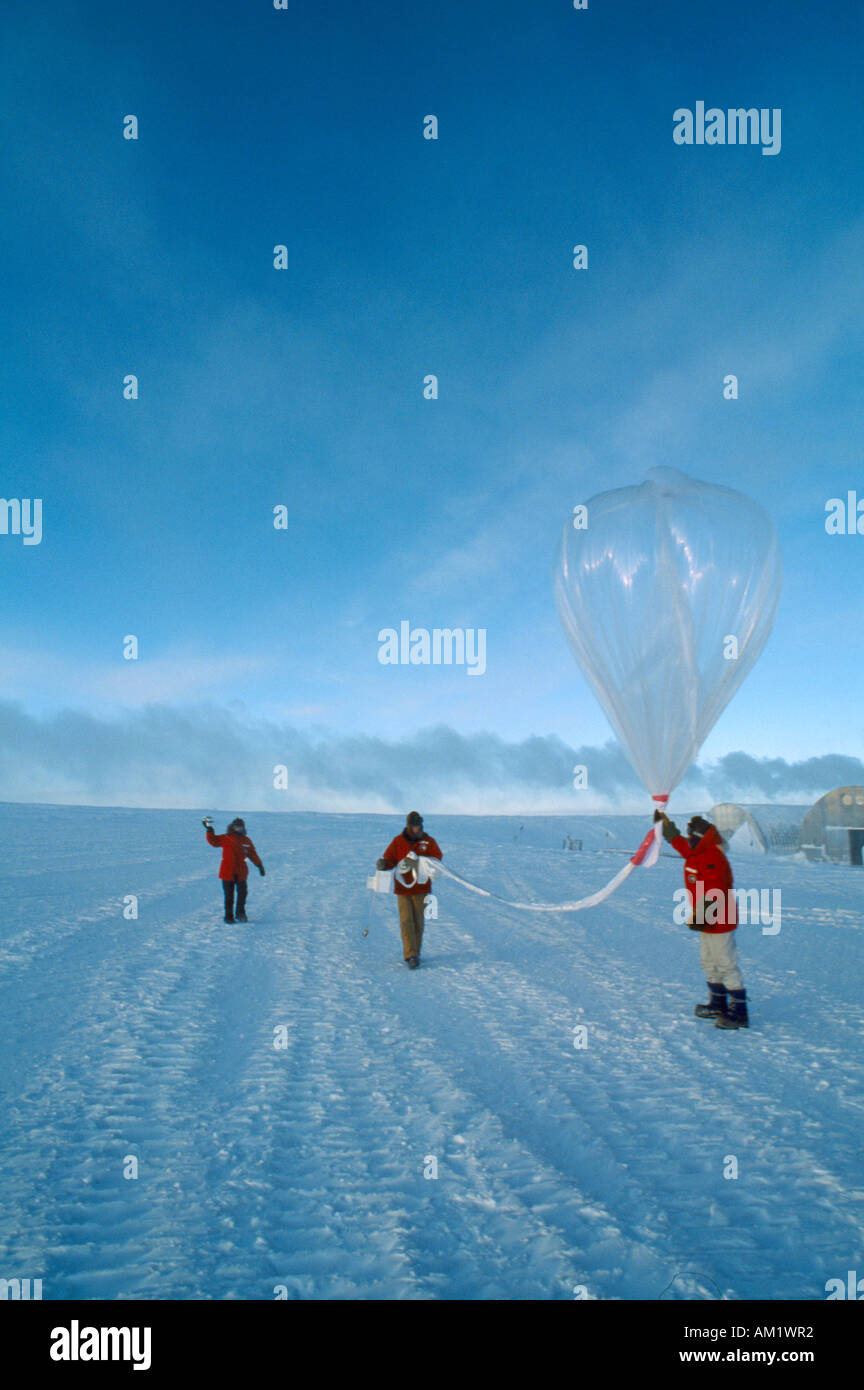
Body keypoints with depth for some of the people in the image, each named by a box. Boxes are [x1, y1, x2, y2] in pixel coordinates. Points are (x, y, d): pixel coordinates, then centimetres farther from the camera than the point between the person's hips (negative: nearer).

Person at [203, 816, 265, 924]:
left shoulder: (246, 840, 9)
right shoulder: (225, 839, 1)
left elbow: (252, 854, 14)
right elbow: (213, 841, -7)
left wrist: (259, 865, 11)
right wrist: (209, 830, -20)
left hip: (241, 873, 2)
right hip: (227, 872, -2)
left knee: (242, 893, 0)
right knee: (229, 895, 3)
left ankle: (240, 913, 15)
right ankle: (228, 916, 13)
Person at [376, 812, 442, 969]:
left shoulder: (428, 841, 1)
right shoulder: (398, 841, 2)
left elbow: (437, 858, -7)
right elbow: (389, 859, 3)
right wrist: (382, 863, -21)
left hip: (421, 889, 1)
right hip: (403, 889, -1)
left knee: (418, 922, 8)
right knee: (406, 922, -9)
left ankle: (415, 953, 22)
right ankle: (410, 956, -9)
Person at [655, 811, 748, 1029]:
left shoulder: (712, 859, -23)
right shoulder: (697, 854, 8)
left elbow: (712, 894, -28)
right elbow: (677, 841, 26)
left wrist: (700, 916, -29)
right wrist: (664, 821, 32)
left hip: (719, 922, -11)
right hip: (708, 921, 11)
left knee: (726, 966, -6)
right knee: (709, 962, 19)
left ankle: (739, 1013, -1)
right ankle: (718, 1005, 32)